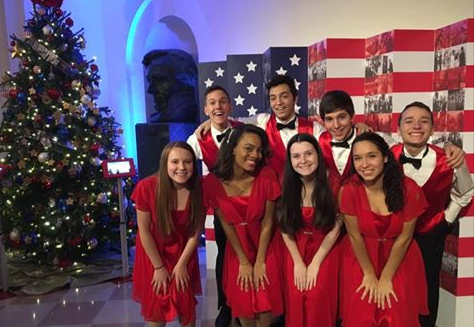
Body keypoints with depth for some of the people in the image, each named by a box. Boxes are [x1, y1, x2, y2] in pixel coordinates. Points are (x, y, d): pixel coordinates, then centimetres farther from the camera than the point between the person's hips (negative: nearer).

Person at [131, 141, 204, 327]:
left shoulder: (198, 189, -20)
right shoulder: (147, 187, -26)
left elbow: (196, 231, -10)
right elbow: (144, 230, -16)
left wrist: (182, 264, -7)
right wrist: (159, 267, -10)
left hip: (184, 254, 2)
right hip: (153, 254, -1)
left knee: (186, 306, 13)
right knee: (156, 306, 12)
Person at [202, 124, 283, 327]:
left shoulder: (267, 176, -19)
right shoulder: (213, 181, -17)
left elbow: (267, 222, -12)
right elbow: (226, 224, -8)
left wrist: (260, 262, -10)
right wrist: (244, 262, -5)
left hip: (264, 247, 0)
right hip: (236, 248, 1)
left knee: (265, 304, -1)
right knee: (242, 304, 8)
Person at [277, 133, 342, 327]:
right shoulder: (287, 186, -9)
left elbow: (336, 227, -10)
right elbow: (285, 227, -3)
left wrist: (315, 263, -12)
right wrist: (298, 263, -9)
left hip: (325, 249, -1)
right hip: (295, 250, 2)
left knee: (318, 297, -16)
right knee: (296, 298, -10)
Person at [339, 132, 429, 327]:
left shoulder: (409, 189, -18)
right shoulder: (349, 190, -20)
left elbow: (404, 237, -11)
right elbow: (354, 235, -11)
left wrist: (386, 278, -7)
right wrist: (369, 274, -4)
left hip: (398, 257, 1)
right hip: (361, 256, 0)